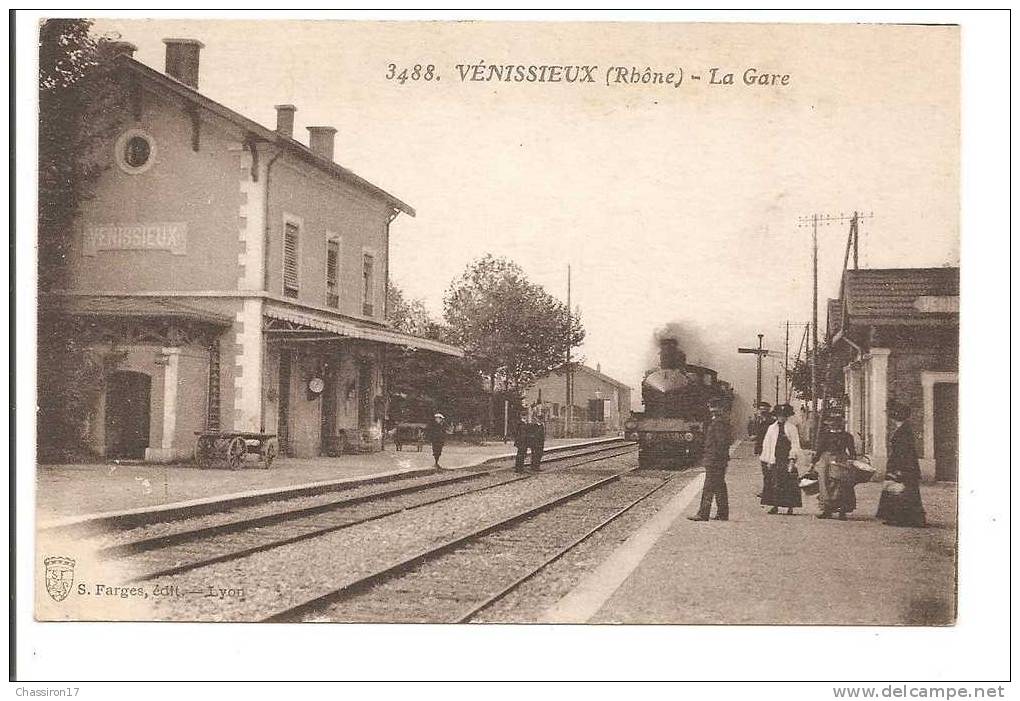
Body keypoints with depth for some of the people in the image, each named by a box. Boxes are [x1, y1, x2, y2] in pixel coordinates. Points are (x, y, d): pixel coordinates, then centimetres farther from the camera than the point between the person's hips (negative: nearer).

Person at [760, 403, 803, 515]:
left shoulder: (792, 428, 4)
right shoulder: (772, 428, 12)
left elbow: (795, 445, 2)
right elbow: (766, 444, 13)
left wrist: (792, 459, -8)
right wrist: (768, 460, 7)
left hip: (787, 460, -2)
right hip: (775, 459, 3)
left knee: (789, 484, -3)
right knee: (774, 484, -2)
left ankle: (790, 507, 2)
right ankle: (775, 506, 2)